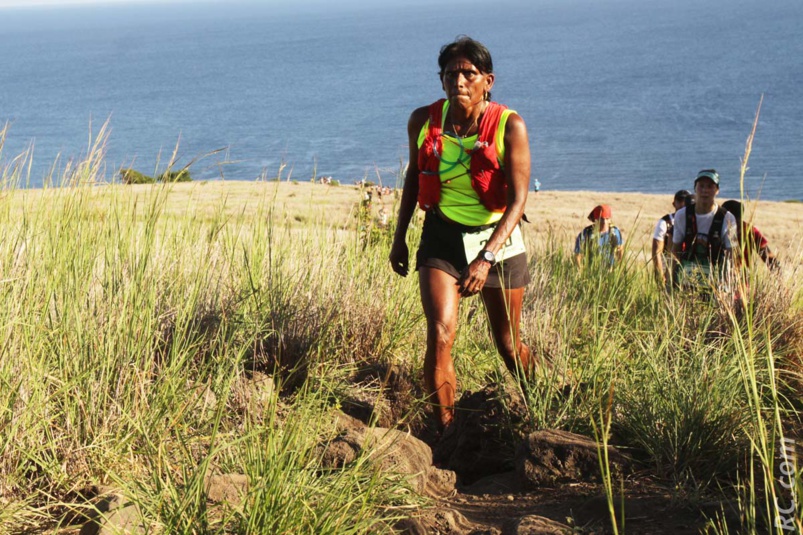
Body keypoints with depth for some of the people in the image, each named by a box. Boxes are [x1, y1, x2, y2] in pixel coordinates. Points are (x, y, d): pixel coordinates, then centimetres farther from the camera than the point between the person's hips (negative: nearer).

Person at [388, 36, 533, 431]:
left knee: (508, 345, 12)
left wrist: (487, 258, -31)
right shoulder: (423, 121, -6)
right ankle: (446, 433, -8)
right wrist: (399, 236, 15)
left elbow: (518, 199, -21)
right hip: (441, 238, 2)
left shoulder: (509, 126, -17)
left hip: (497, 239, -1)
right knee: (440, 335, -17)